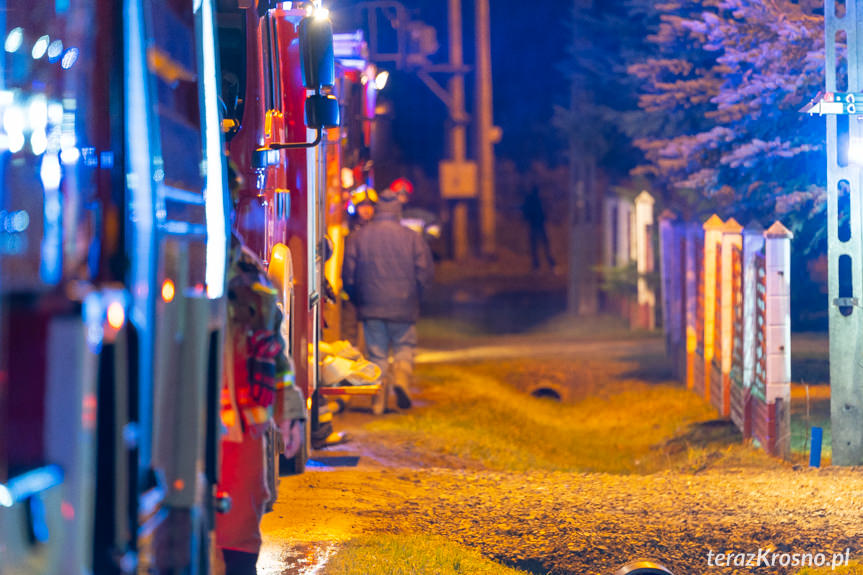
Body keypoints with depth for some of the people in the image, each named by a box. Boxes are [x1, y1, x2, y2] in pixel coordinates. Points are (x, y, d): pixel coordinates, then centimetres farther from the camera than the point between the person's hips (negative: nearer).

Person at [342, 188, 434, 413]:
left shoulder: (359, 236, -1)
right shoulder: (412, 238, -3)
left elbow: (348, 276, 0)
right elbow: (425, 274, -1)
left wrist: (358, 301, 15)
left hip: (371, 309, 1)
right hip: (403, 309, -1)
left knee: (377, 354, 8)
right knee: (404, 347, 14)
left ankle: (379, 403, 6)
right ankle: (401, 380, -12)